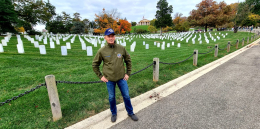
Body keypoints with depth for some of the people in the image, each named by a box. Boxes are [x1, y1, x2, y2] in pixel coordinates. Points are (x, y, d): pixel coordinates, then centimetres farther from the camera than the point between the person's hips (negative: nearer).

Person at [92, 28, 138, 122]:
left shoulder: (121, 48, -6)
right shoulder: (102, 51, -8)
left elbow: (128, 61, 6)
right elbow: (95, 64, 3)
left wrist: (128, 73, 3)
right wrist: (100, 76, 0)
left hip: (121, 78, 1)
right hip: (109, 79, 0)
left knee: (126, 96, 11)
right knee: (111, 98, 15)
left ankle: (130, 112, 35)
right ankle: (114, 113, 40)